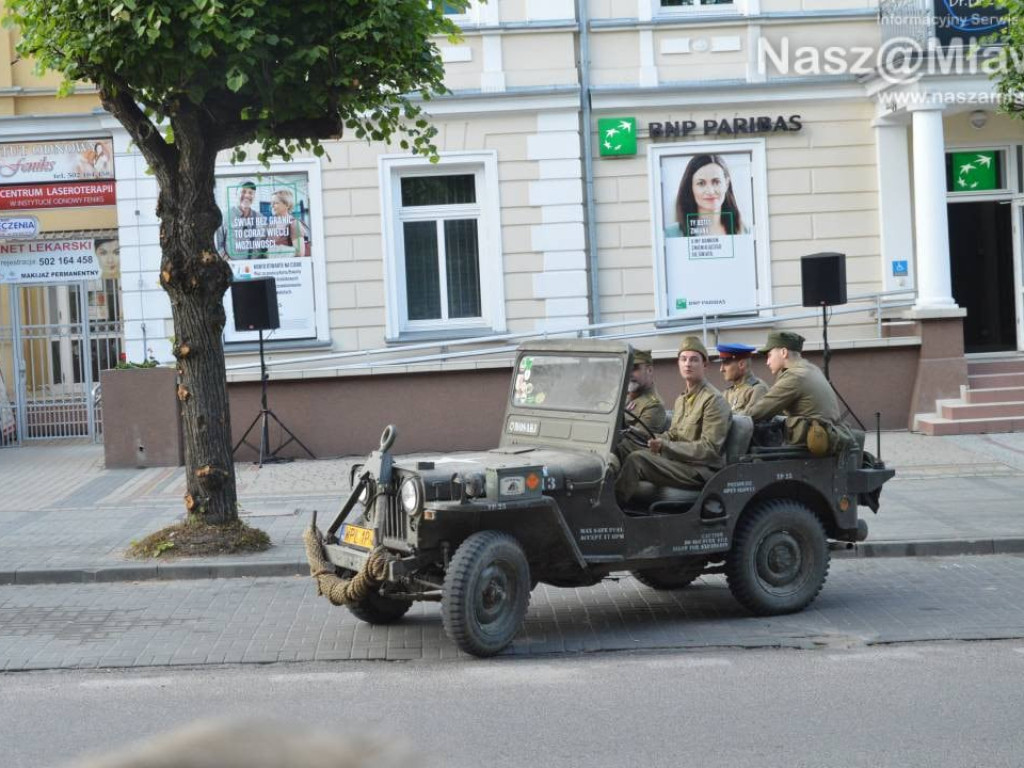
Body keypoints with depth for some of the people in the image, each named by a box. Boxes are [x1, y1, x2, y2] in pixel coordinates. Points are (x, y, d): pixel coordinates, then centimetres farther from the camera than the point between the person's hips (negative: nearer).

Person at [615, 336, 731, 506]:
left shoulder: (714, 400, -8)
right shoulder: (681, 400, 20)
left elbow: (709, 448, -16)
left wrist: (665, 447, -19)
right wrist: (658, 440, -1)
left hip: (703, 470, -8)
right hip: (681, 461, 8)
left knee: (636, 460, -25)